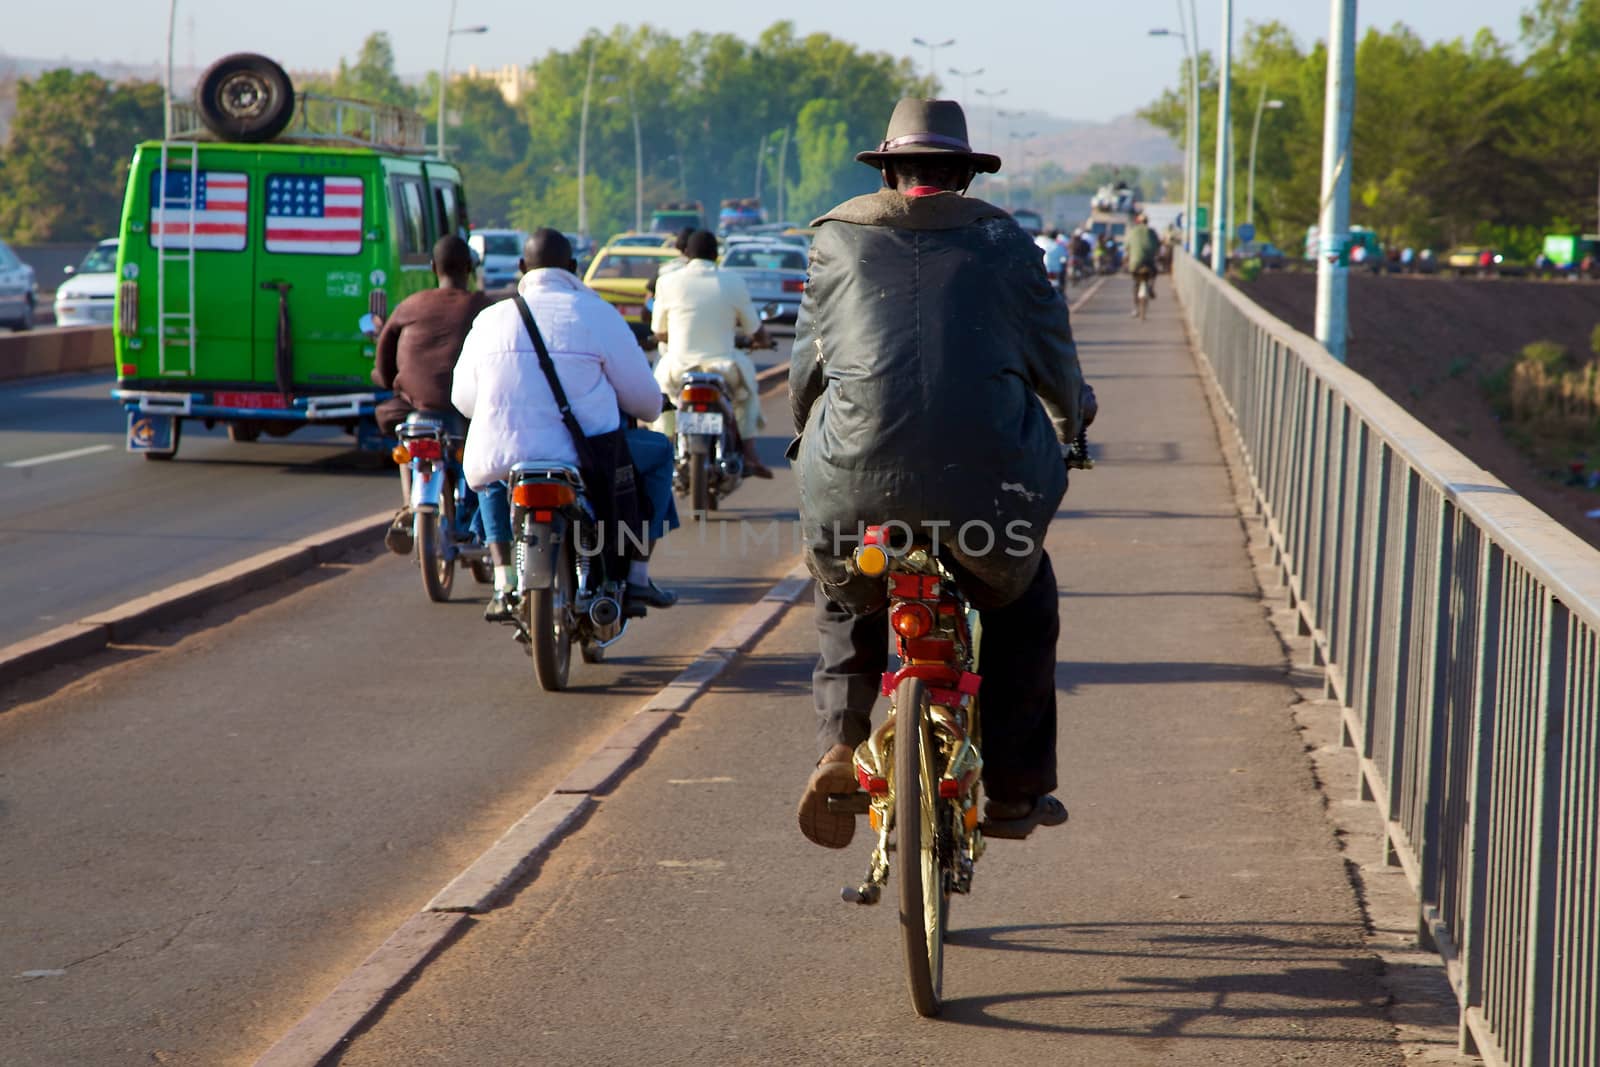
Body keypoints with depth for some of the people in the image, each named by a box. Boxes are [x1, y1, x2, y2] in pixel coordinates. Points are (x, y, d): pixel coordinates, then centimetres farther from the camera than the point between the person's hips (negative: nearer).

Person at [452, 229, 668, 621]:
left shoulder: (490, 319, 8)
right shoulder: (597, 315, -1)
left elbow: (464, 399, 16)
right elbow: (644, 398, 2)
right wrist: (652, 408, 28)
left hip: (500, 464, 3)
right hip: (583, 461, -2)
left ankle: (504, 583, 24)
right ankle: (636, 576, 24)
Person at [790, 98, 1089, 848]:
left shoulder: (838, 237, 13)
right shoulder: (1002, 241, 12)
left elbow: (807, 359, 20)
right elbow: (1055, 359, 18)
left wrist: (810, 436, 40)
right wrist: (1067, 428, 40)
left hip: (859, 473, 1)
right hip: (987, 472, 0)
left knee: (845, 597, 30)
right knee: (1022, 602, 26)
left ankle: (840, 744, 9)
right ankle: (1014, 792, 22)